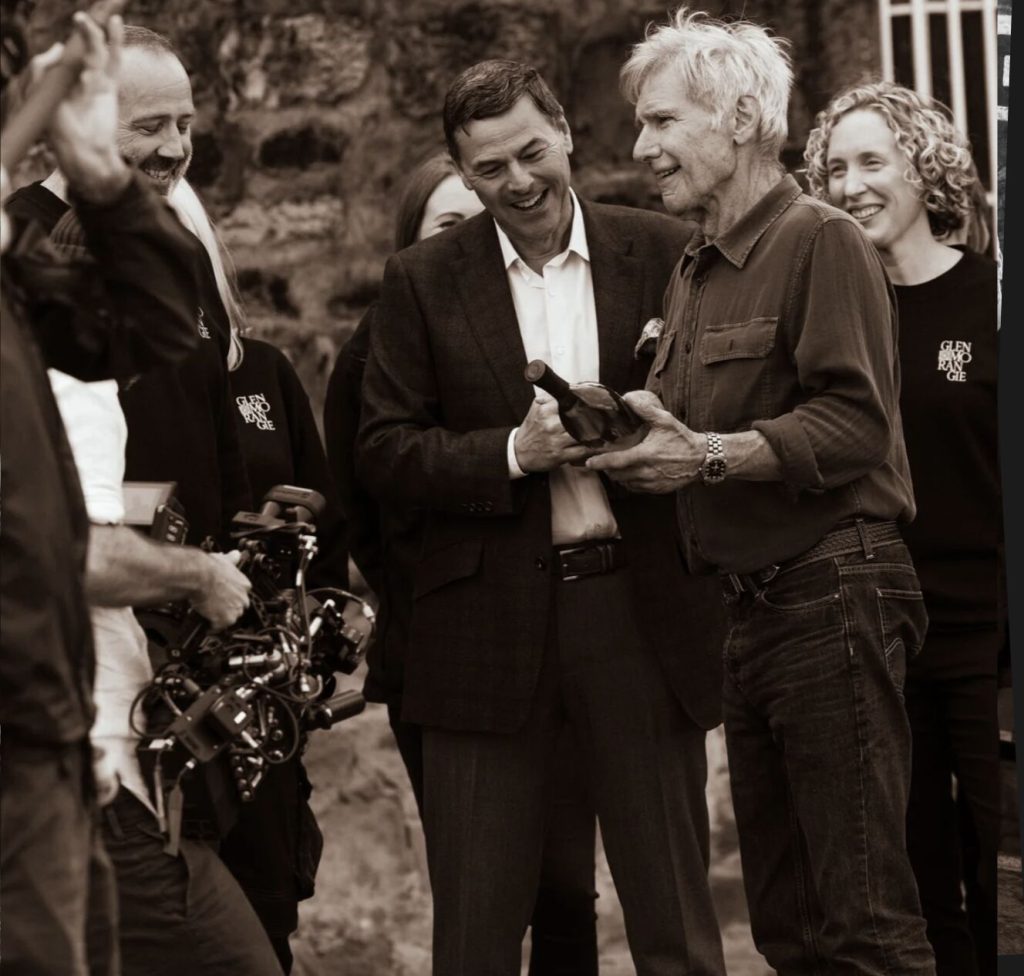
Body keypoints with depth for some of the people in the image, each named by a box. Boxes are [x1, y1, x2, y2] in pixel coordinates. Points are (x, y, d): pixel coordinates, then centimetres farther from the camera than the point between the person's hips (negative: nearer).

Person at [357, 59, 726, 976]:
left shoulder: (662, 253, 4)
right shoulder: (423, 280, 4)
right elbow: (383, 452, 0)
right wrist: (514, 453, -14)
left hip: (641, 607, 0)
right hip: (490, 622, 0)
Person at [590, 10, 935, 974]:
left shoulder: (823, 243, -8)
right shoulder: (693, 271, 19)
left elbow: (853, 423, -18)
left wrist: (708, 455, -25)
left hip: (830, 595, -9)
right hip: (749, 607, 9)